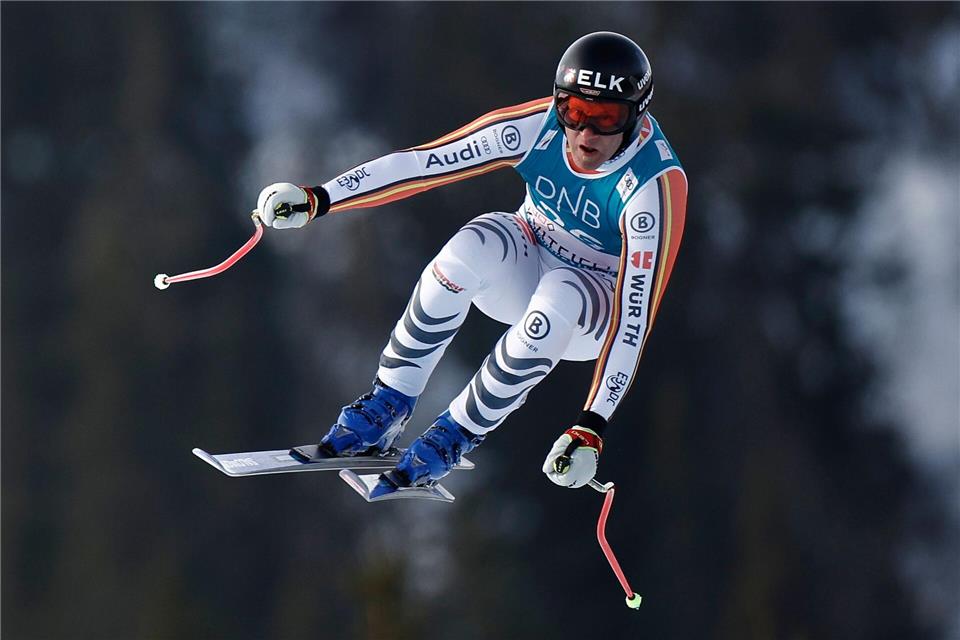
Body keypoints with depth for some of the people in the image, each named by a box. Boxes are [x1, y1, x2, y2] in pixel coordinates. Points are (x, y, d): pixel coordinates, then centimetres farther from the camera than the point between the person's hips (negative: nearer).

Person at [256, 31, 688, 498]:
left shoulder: (655, 186, -31)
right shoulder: (538, 126, -22)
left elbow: (636, 317, -33)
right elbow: (423, 163, -18)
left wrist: (592, 427, -39)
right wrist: (319, 198, -24)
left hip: (595, 315, -3)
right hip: (524, 267, 3)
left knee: (558, 297, -39)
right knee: (478, 243, -33)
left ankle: (460, 432, -18)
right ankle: (388, 405, -18)